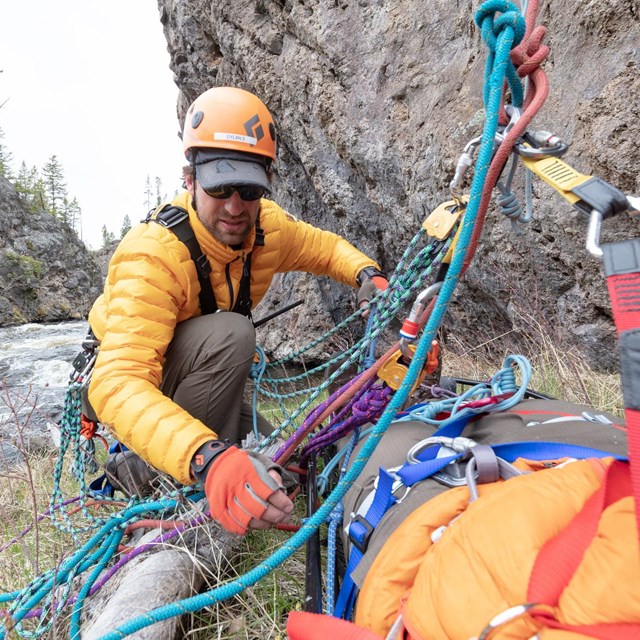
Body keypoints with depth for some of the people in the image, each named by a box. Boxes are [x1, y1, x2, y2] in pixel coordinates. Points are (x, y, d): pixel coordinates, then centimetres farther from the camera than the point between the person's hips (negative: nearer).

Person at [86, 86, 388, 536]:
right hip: (132, 392, -6)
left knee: (276, 461, 11)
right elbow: (118, 383, -45)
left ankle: (140, 467, 17)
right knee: (231, 333, -35)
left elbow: (325, 247, 4)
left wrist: (368, 274, -18)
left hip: (197, 387, 7)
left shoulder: (267, 226, -16)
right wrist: (206, 458, -61)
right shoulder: (153, 254, -35)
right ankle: (184, 494, -17)